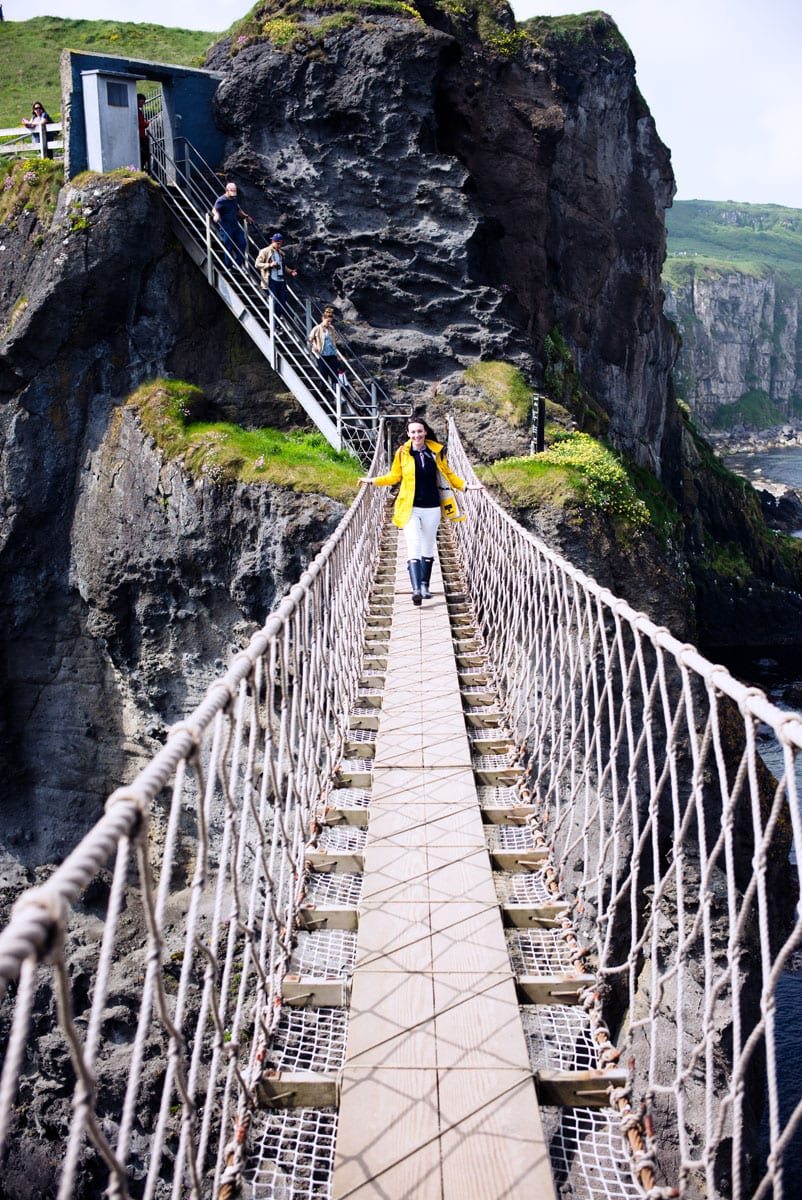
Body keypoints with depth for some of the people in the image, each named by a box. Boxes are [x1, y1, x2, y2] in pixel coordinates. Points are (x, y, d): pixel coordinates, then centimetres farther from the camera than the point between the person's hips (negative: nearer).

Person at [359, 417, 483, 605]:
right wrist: (373, 481, 4)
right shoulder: (402, 452, -2)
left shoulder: (436, 451, 1)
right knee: (414, 547, -13)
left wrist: (466, 486, 5)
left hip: (431, 508, 2)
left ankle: (425, 586, 25)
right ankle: (416, 589, -21)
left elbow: (448, 474, 12)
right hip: (410, 508, -2)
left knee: (428, 548, 12)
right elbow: (394, 476, 11)